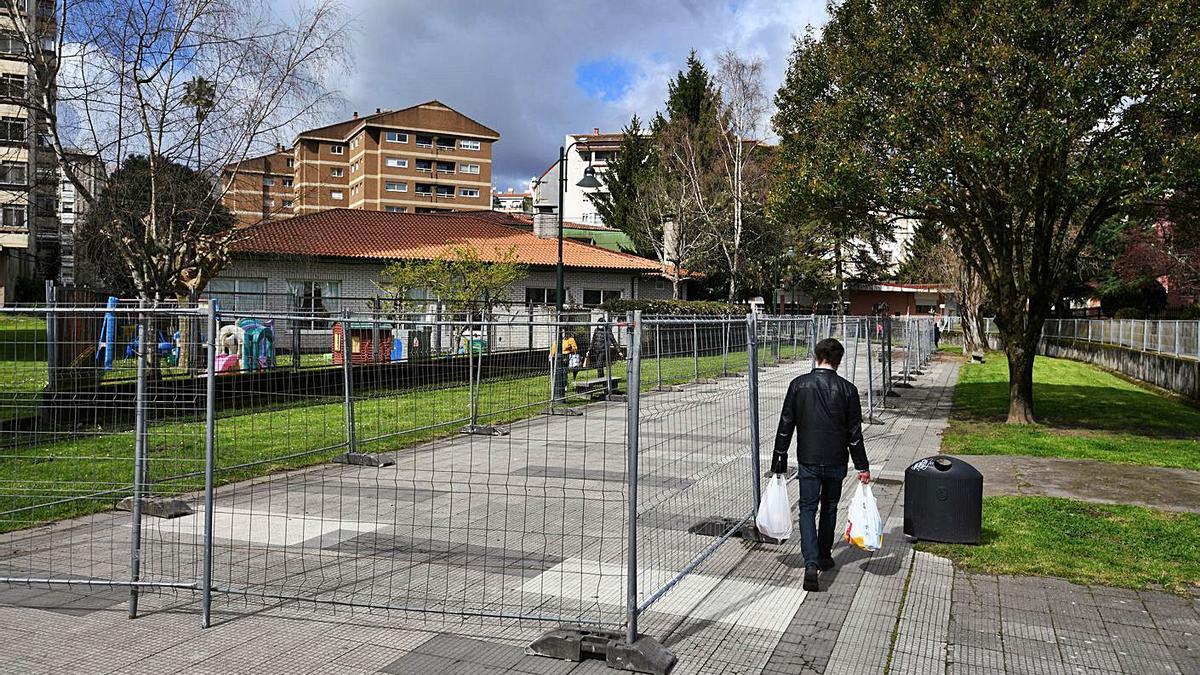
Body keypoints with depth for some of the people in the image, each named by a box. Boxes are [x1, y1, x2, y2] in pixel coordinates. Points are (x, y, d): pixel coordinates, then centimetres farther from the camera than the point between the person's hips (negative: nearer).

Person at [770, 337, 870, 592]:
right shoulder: (847, 389, -6)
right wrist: (863, 467, 5)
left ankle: (811, 563, -13)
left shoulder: (799, 385, -5)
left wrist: (779, 461, 6)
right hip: (836, 461, 1)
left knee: (808, 508, 3)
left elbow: (785, 426, -2)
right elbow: (855, 432, -2)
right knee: (829, 508, 18)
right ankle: (824, 557, 30)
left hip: (808, 459, -1)